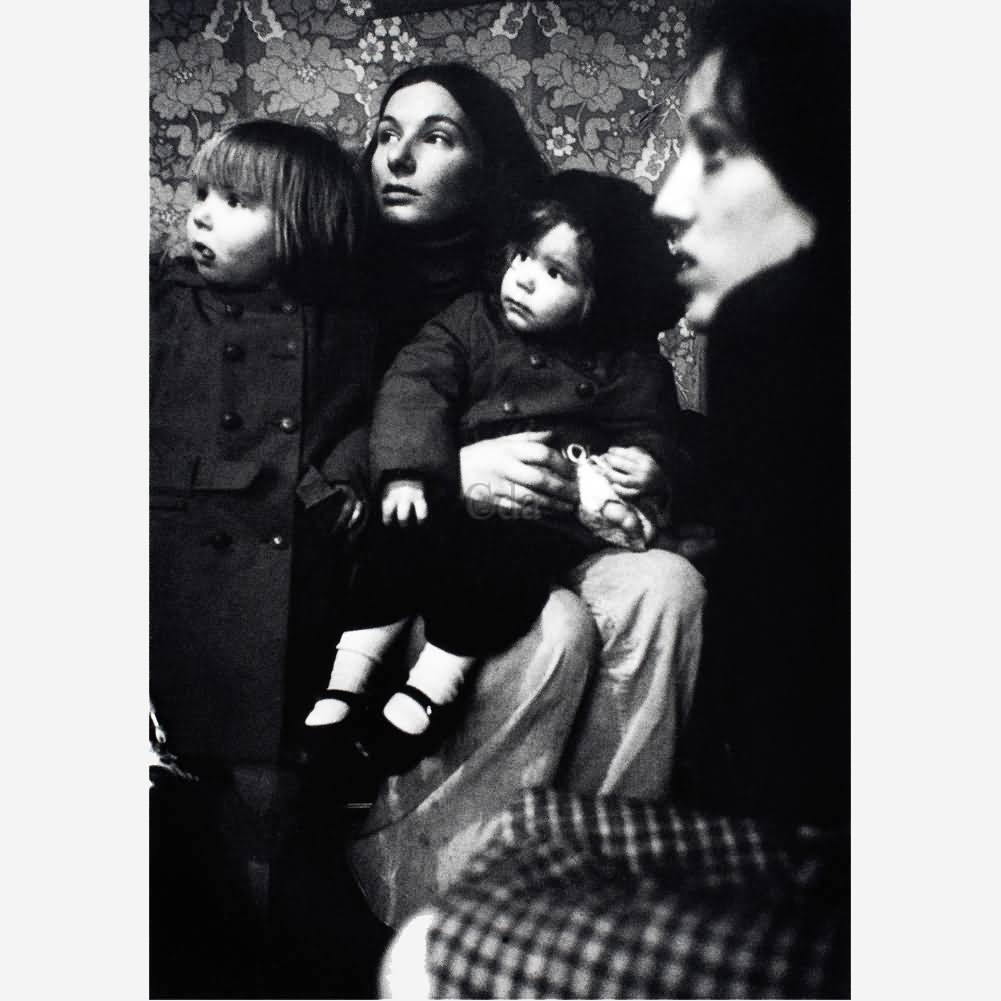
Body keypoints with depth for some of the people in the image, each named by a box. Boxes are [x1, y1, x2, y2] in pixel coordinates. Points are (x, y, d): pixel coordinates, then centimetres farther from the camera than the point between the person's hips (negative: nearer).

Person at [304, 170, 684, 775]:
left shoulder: (626, 364, 9)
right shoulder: (470, 321, 9)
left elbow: (649, 430, 16)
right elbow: (413, 386, -3)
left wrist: (645, 462, -10)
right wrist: (407, 471, -19)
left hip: (549, 516, -1)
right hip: (456, 496, 2)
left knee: (506, 560, -32)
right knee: (405, 540, -27)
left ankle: (418, 706, -23)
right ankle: (341, 689, -17)